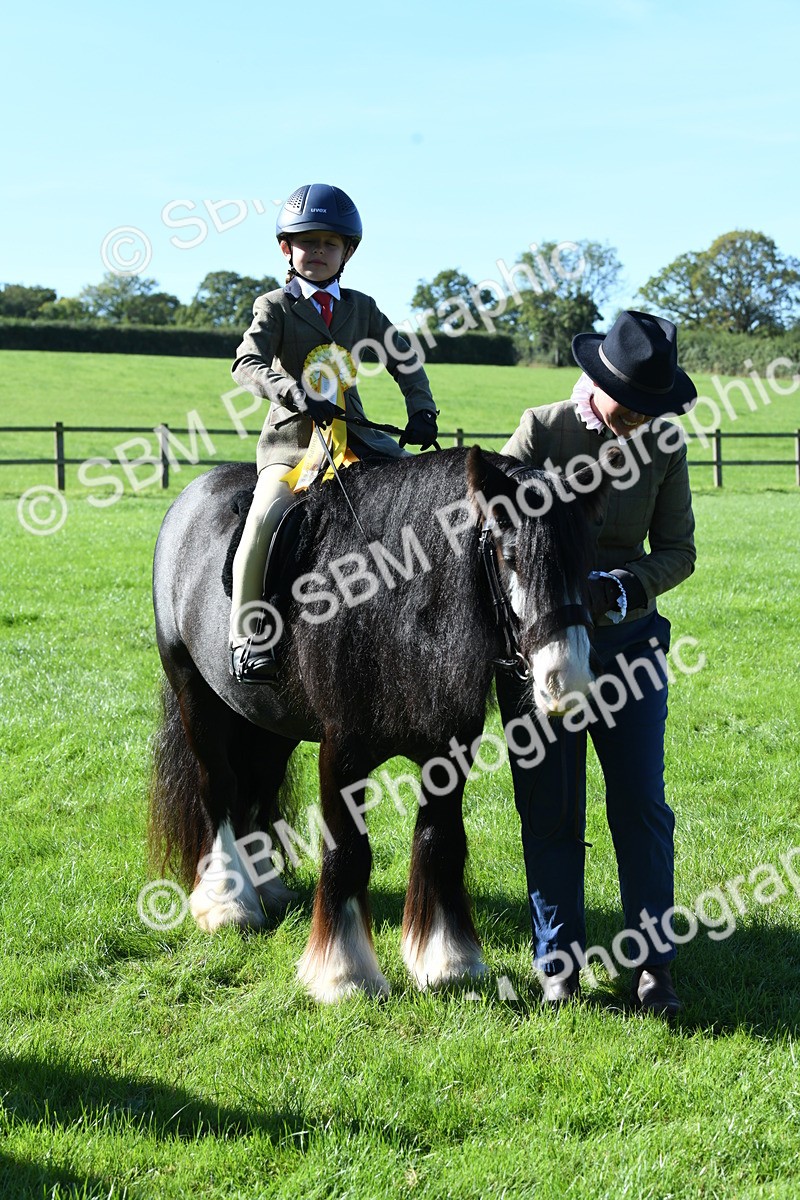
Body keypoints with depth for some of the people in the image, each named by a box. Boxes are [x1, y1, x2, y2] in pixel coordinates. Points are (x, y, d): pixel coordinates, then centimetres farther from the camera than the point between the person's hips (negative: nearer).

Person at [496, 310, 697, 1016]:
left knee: (642, 805, 0)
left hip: (628, 637, 2)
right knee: (551, 809, 4)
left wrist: (625, 587, -20)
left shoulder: (664, 442, -1)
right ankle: (559, 964, 14)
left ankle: (653, 963, 10)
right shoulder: (541, 433, -7)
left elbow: (678, 551, 1)